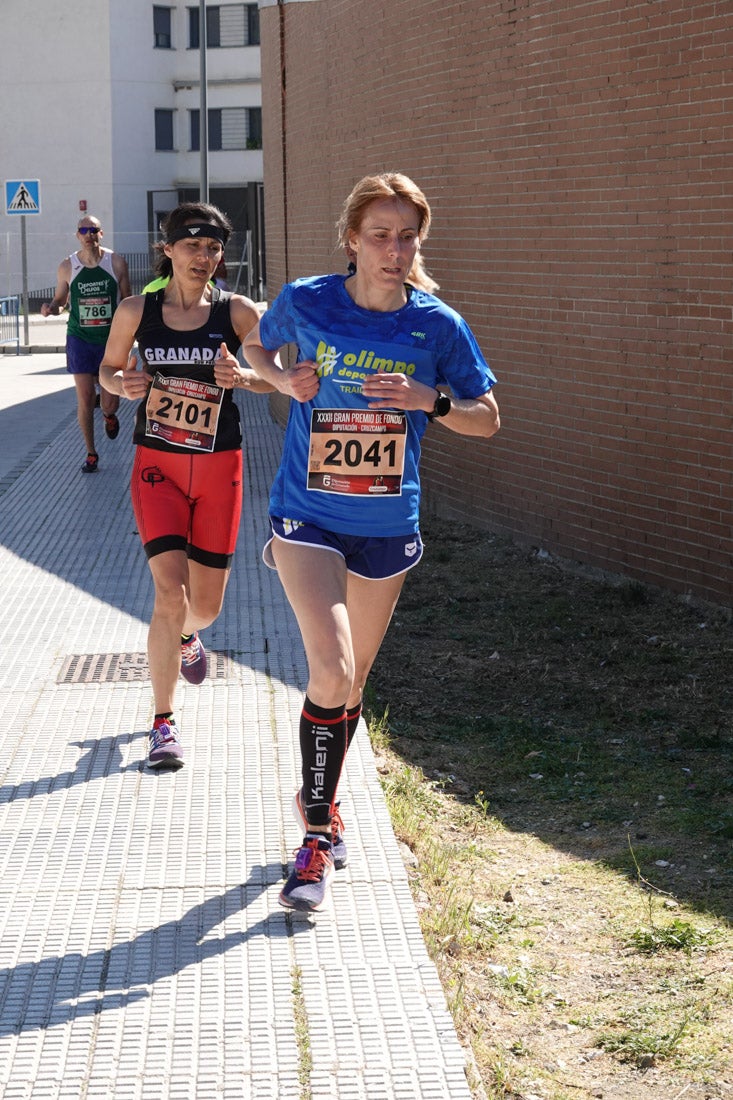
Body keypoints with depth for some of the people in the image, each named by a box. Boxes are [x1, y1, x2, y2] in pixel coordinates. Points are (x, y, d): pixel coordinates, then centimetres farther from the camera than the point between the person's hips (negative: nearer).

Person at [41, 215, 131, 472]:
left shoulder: (116, 262, -3)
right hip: (80, 338, 0)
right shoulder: (67, 267, -1)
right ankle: (90, 453, 11)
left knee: (110, 402, -2)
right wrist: (50, 307, -13)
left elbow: (127, 300, 5)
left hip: (110, 338, 0)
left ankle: (109, 415, 37)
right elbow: (60, 300, 10)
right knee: (85, 399, -4)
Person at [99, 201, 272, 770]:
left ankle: (185, 638, 48)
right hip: (158, 466, -1)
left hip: (219, 467, 1)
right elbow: (109, 370, 10)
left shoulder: (236, 312, -5)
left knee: (206, 606, 8)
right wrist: (124, 383, -13)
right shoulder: (136, 310, -3)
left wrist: (240, 376, -21)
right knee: (171, 593, -15)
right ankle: (163, 723, 0)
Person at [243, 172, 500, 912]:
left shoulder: (437, 325, -6)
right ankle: (318, 833, -3)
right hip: (307, 518, -2)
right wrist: (283, 379, -9)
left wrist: (429, 400, -17)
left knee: (351, 683, 16)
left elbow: (487, 419, 3)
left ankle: (319, 804, 41)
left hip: (387, 526, 3)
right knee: (330, 670, -19)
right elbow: (256, 346, 13)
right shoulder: (305, 302, -8)